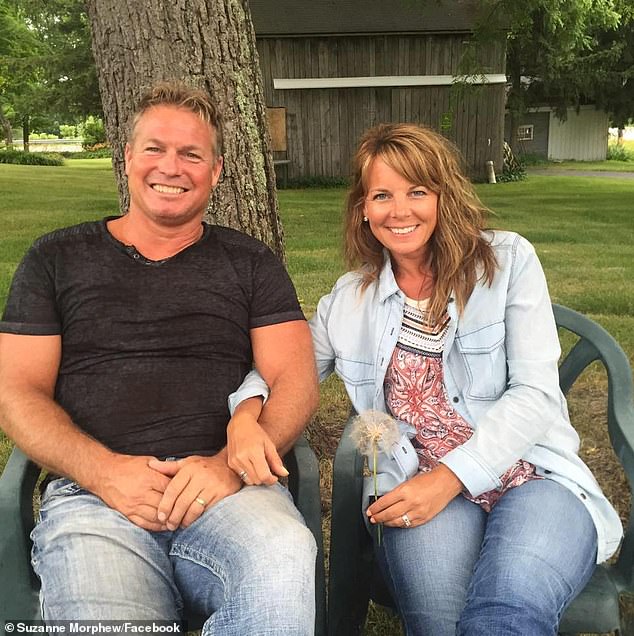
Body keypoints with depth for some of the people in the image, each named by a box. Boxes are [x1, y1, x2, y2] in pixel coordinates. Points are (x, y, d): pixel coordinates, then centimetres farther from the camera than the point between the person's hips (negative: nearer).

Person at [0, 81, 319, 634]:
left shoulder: (250, 263, 16)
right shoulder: (57, 258, 16)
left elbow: (295, 381, 6)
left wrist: (229, 463, -14)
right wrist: (104, 471, -10)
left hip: (227, 486, 1)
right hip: (90, 494, 0)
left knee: (285, 558, -33)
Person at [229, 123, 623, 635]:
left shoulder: (508, 260, 3)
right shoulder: (348, 300, 12)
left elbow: (535, 393, -4)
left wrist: (449, 477, -15)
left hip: (534, 480, -1)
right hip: (419, 492, 2)